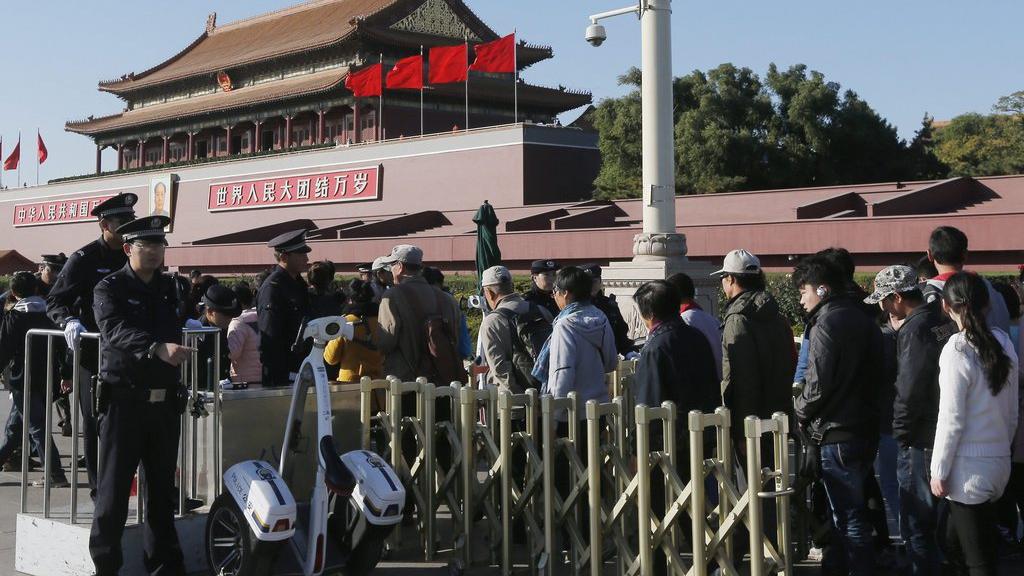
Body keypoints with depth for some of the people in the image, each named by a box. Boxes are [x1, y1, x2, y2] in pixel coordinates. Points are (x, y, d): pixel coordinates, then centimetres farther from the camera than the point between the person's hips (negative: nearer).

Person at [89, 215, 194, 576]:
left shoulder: (168, 288, 13)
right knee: (114, 487, -1)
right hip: (124, 400, -5)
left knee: (162, 487, 12)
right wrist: (157, 348, -40)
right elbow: (117, 330, -25)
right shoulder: (110, 288, -6)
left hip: (165, 402, 6)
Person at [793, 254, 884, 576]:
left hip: (837, 434, -9)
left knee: (849, 517, -4)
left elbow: (817, 383, -19)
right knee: (858, 510, 17)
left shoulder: (827, 323, -14)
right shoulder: (861, 319, 13)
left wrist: (800, 411, -1)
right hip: (866, 429, 9)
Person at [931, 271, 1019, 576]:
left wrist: (939, 471, -7)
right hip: (999, 462, 7)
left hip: (969, 469, -7)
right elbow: (1013, 411, 10)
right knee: (955, 547, 17)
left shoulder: (958, 349, -14)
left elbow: (951, 420, -14)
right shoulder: (1003, 342, 5)